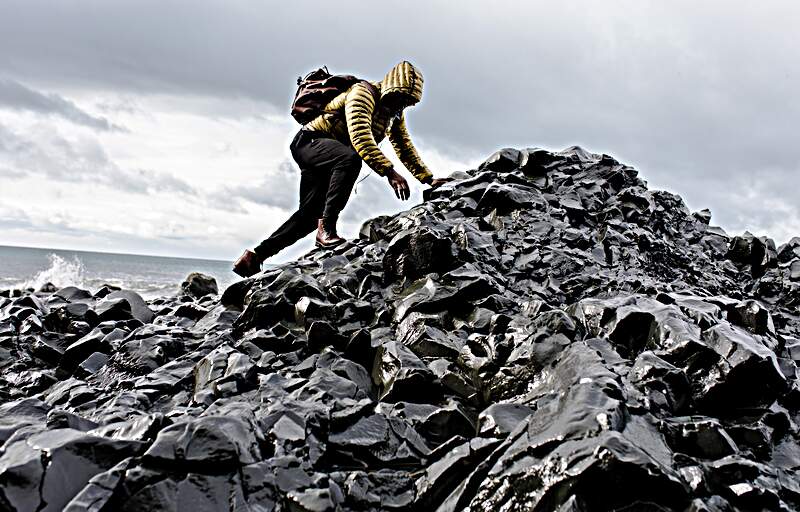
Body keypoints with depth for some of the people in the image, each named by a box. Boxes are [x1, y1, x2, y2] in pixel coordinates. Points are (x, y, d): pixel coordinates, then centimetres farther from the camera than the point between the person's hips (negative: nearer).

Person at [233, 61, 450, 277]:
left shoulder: (396, 113, 9)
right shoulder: (363, 93, -20)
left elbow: (405, 148, 16)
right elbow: (360, 138, -35)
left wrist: (429, 179, 6)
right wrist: (389, 172, -43)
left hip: (330, 158, 9)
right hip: (311, 141, -9)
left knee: (311, 215, 5)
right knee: (350, 158, -38)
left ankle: (255, 256, 13)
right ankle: (326, 229, -36)